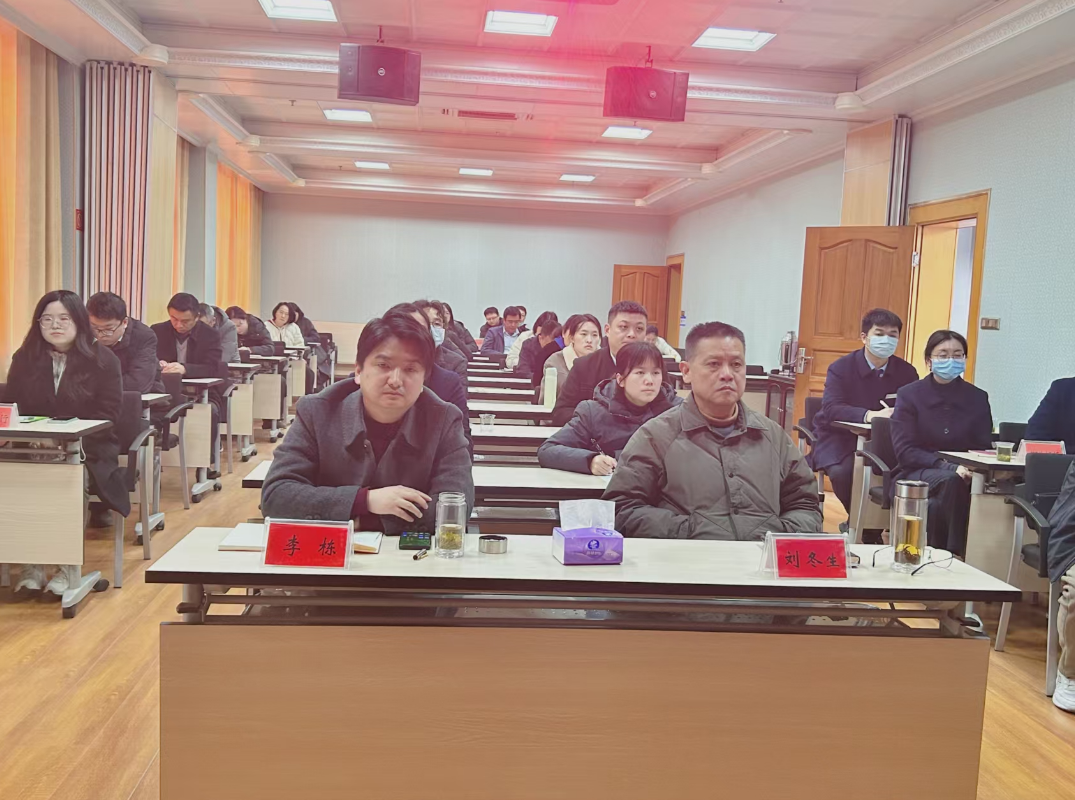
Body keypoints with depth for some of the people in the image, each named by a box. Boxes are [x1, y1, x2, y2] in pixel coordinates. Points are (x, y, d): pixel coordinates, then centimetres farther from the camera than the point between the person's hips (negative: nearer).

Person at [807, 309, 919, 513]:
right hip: (839, 437, -2)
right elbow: (831, 409, -21)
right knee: (842, 471, -31)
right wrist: (870, 415, -38)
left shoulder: (907, 372, 0)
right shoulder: (840, 367, -9)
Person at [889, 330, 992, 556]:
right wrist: (947, 466, -22)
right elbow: (904, 451, -7)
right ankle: (951, 554, -23)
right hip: (914, 476, -1)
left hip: (961, 477, 2)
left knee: (937, 505, -34)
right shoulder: (909, 395, 1)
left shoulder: (978, 398, 8)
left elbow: (984, 449, 8)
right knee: (950, 480, -34)